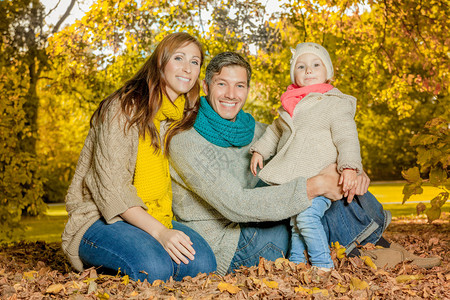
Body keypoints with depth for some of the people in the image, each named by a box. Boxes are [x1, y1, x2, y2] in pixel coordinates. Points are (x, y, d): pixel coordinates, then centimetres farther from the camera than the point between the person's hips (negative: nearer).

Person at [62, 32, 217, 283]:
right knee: (154, 267, -34)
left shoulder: (187, 117, 11)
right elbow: (110, 185, -19)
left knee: (202, 262, -23)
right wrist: (158, 232, -27)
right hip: (99, 220, -6)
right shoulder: (124, 108, -11)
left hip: (157, 221, 7)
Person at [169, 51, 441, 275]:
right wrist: (313, 187, -32)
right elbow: (236, 205, -31)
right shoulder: (186, 143, -20)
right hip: (227, 248, -7)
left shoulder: (249, 128, 3)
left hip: (251, 229, 7)